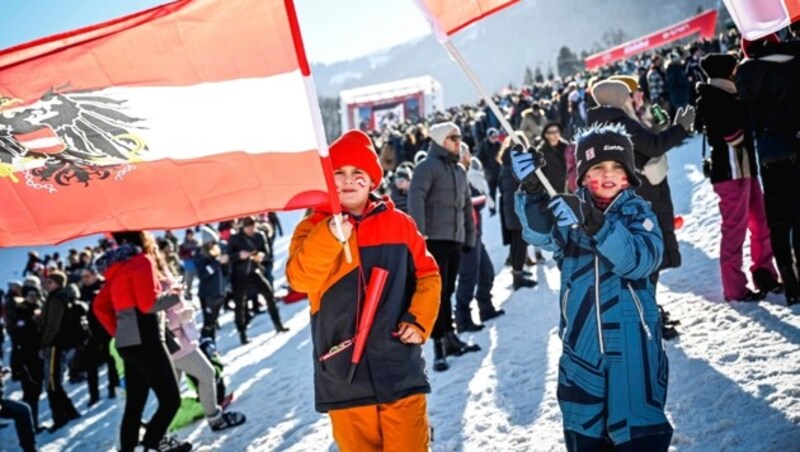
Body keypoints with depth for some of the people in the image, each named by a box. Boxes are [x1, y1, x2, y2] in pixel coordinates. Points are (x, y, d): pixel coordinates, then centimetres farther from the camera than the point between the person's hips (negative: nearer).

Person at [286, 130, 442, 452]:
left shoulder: (399, 224, 4)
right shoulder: (313, 229, 0)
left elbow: (428, 275, 11)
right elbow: (300, 279, -17)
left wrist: (419, 321, -3)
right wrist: (330, 237, -32)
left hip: (400, 372, 0)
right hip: (344, 377, 0)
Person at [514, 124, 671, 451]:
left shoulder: (638, 213, -4)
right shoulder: (569, 213, 2)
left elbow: (640, 260, -22)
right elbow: (540, 232, -18)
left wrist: (595, 224, -36)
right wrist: (532, 190, -35)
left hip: (631, 342, -2)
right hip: (582, 342, 2)